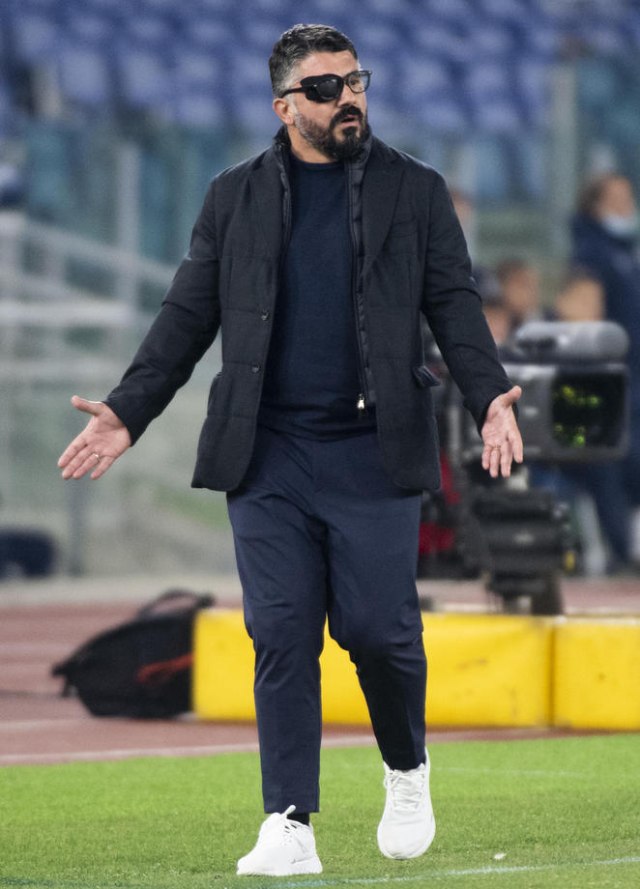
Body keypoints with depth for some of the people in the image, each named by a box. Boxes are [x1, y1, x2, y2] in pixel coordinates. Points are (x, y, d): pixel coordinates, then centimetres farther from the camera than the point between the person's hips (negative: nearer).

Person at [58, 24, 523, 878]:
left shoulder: (416, 191, 7)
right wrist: (127, 413, 1)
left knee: (377, 627, -4)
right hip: (268, 455, 1)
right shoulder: (236, 197, 11)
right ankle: (289, 828, 0)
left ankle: (407, 770, 24)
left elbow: (455, 308, 3)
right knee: (281, 637, -3)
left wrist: (490, 397, -14)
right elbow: (188, 316, 11)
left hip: (373, 454, -1)